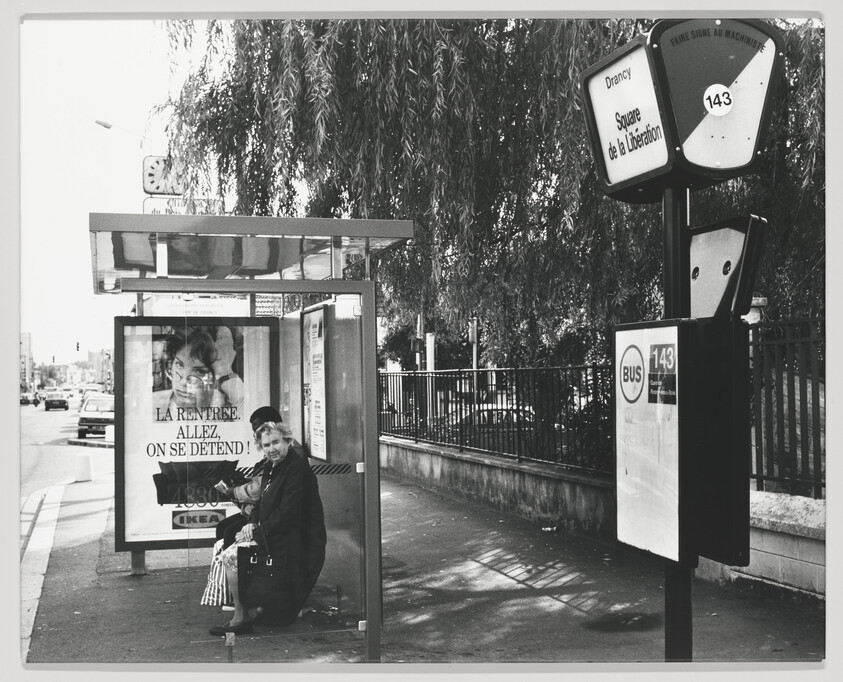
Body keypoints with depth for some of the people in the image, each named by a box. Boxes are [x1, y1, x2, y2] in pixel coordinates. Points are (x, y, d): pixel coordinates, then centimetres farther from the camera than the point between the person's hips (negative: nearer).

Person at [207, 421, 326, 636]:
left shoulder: (297, 468, -18)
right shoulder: (272, 467, 12)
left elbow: (288, 514, -22)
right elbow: (263, 503, 20)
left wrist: (258, 531, -15)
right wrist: (253, 523, 0)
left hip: (293, 543, -10)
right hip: (275, 535, 10)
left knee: (231, 557, -15)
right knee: (226, 554, 2)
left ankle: (241, 618, -4)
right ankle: (251, 610, 5)